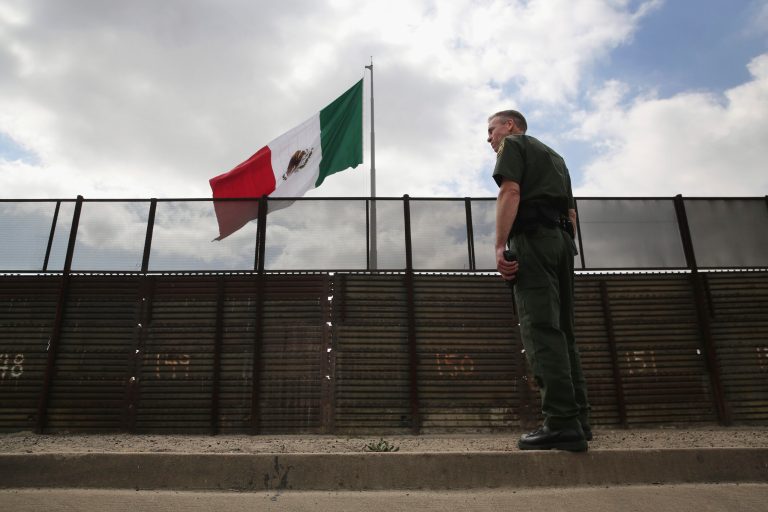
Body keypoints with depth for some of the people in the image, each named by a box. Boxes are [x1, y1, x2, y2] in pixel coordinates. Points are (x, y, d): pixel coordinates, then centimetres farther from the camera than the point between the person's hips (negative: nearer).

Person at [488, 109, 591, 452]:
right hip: (562, 240, 8)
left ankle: (562, 425, -19)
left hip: (532, 238, -8)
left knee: (541, 332, -14)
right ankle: (578, 420, 7)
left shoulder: (513, 145, 9)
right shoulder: (554, 156, 33)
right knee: (561, 332, 7)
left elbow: (510, 192, -10)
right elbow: (571, 211, 26)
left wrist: (500, 247, -18)